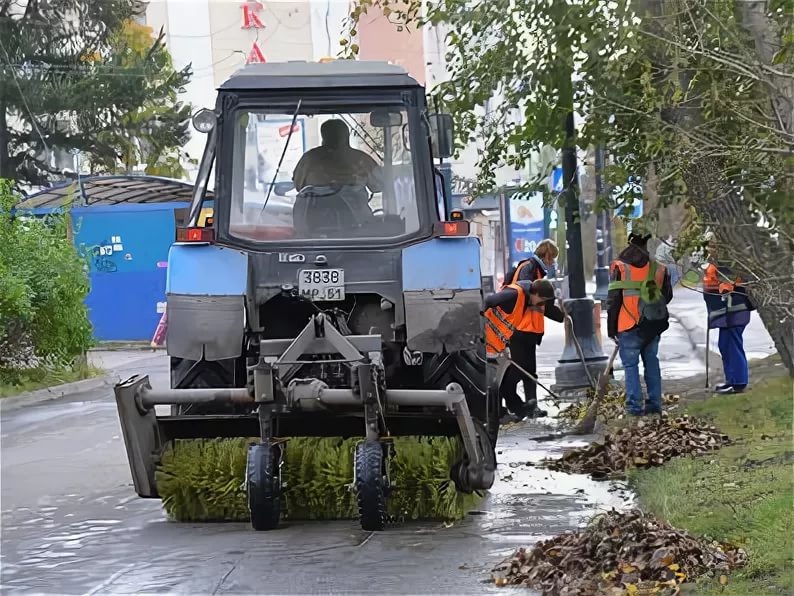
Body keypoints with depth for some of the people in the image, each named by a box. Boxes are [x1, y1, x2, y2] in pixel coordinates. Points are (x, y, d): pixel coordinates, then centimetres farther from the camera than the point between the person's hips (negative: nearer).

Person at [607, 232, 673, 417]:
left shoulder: (619, 267, -7)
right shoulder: (659, 269, 4)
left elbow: (613, 299, -5)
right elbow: (667, 296, 14)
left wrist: (611, 326, 2)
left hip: (629, 325, -4)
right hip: (653, 326, 4)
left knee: (631, 365, 0)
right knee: (651, 363, 13)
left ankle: (634, 405, -4)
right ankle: (654, 403, 15)